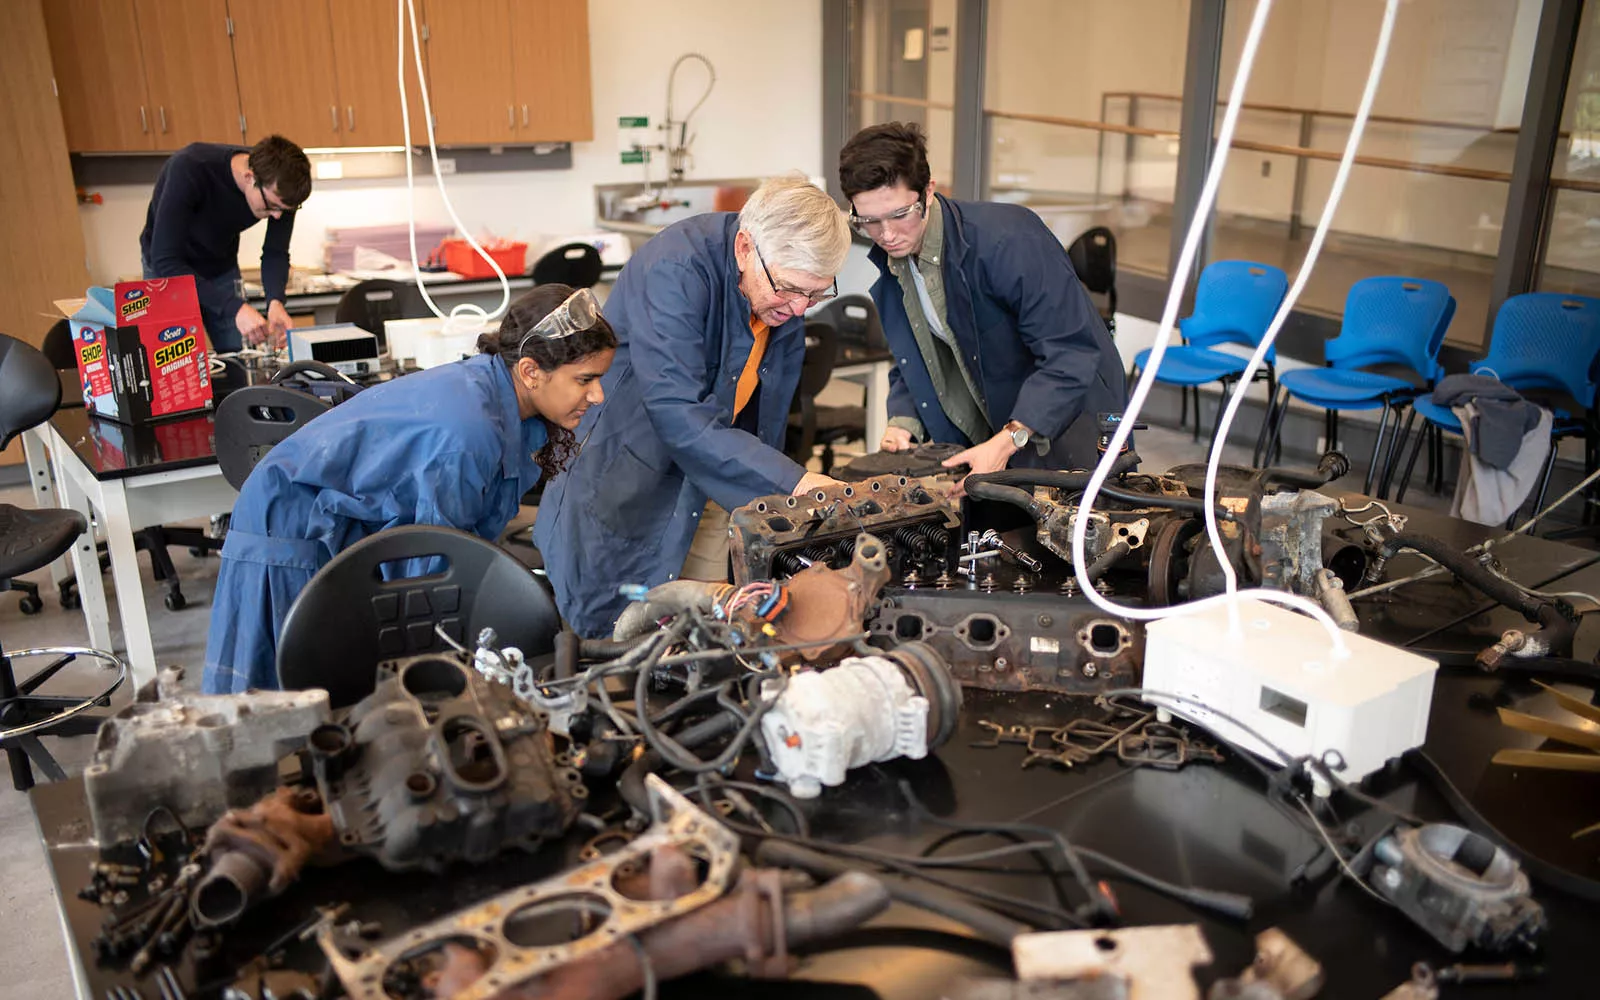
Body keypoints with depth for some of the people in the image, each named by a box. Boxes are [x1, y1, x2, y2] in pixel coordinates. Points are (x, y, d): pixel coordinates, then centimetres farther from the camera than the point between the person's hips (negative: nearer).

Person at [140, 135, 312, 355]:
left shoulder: (279, 190, -24)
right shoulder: (189, 169, -36)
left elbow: (275, 253, -11)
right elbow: (165, 261, -37)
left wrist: (276, 301, -32)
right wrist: (234, 308, -46)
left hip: (222, 268, 4)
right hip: (166, 270, -4)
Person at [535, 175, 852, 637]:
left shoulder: (790, 297, -4)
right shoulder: (673, 269, -28)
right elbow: (678, 416, -36)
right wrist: (794, 481, -38)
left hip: (710, 491, 6)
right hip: (625, 488, -6)